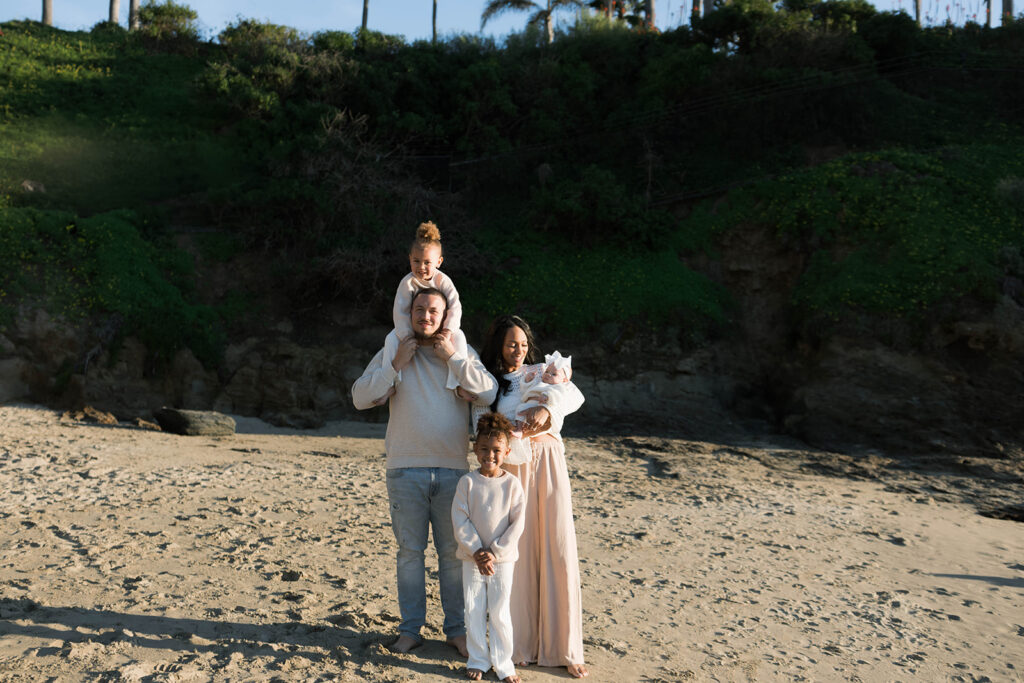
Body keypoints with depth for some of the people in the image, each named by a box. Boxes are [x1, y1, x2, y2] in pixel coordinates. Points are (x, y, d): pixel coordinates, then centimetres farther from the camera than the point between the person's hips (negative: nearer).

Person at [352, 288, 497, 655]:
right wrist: (396, 364, -11)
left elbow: (490, 393, -8)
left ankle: (456, 628, 19)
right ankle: (411, 628, 20)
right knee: (410, 550, 7)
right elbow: (361, 397, -3)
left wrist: (452, 357, -11)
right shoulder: (391, 352, 7)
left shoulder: (462, 352, 6)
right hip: (406, 469, 0)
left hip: (453, 469, 0)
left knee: (453, 551, 6)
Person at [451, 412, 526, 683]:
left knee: (500, 612, 5)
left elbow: (517, 524, -7)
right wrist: (476, 552, -14)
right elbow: (460, 521, -7)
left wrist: (494, 553, -13)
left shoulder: (512, 484, -6)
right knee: (474, 612, 8)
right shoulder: (467, 482, -5)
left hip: (503, 559, -1)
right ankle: (477, 661, 23)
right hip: (472, 558, 1)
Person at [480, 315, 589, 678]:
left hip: (548, 464, 1)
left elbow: (575, 395, -5)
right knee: (517, 553, -1)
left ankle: (563, 648, 7)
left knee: (558, 552, -1)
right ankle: (519, 645, 12)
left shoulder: (541, 372, 12)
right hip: (512, 467, -1)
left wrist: (546, 409, -24)